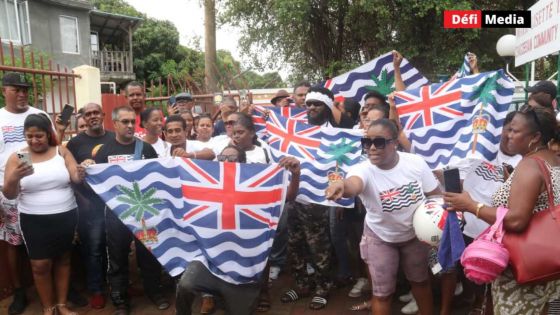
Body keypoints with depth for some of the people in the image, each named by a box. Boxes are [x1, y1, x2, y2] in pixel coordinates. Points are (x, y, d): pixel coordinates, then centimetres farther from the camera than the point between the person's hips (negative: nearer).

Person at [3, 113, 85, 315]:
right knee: (40, 264, 3)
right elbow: (9, 195, -5)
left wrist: (81, 175, -32)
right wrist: (15, 178, -26)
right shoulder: (17, 158, -2)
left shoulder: (62, 151, 0)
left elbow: (76, 179, -8)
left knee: (63, 259, 12)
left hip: (66, 217, 1)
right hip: (34, 220, -1)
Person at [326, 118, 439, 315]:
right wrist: (342, 185, -78)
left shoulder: (416, 163, -20)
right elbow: (353, 184, -56)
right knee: (382, 292, 7)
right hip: (380, 238, -2)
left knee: (421, 280, 25)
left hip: (414, 233, 3)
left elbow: (436, 194, -6)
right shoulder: (364, 170, -30)